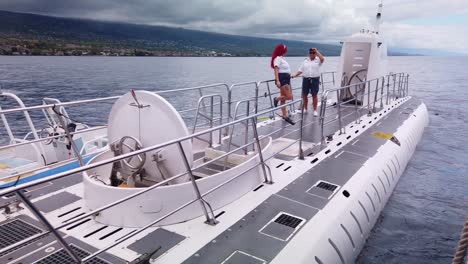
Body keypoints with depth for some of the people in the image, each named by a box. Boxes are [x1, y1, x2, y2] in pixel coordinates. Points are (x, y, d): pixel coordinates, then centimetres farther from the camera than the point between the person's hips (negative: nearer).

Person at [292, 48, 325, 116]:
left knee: (314, 95, 1)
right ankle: (305, 109, 23)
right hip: (306, 79, 3)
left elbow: (322, 59, -22)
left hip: (315, 79, -3)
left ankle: (315, 110, 10)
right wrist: (295, 75, -2)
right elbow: (301, 70, 10)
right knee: (304, 95, 7)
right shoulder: (305, 61, 11)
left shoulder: (318, 60, 2)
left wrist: (316, 51, -15)